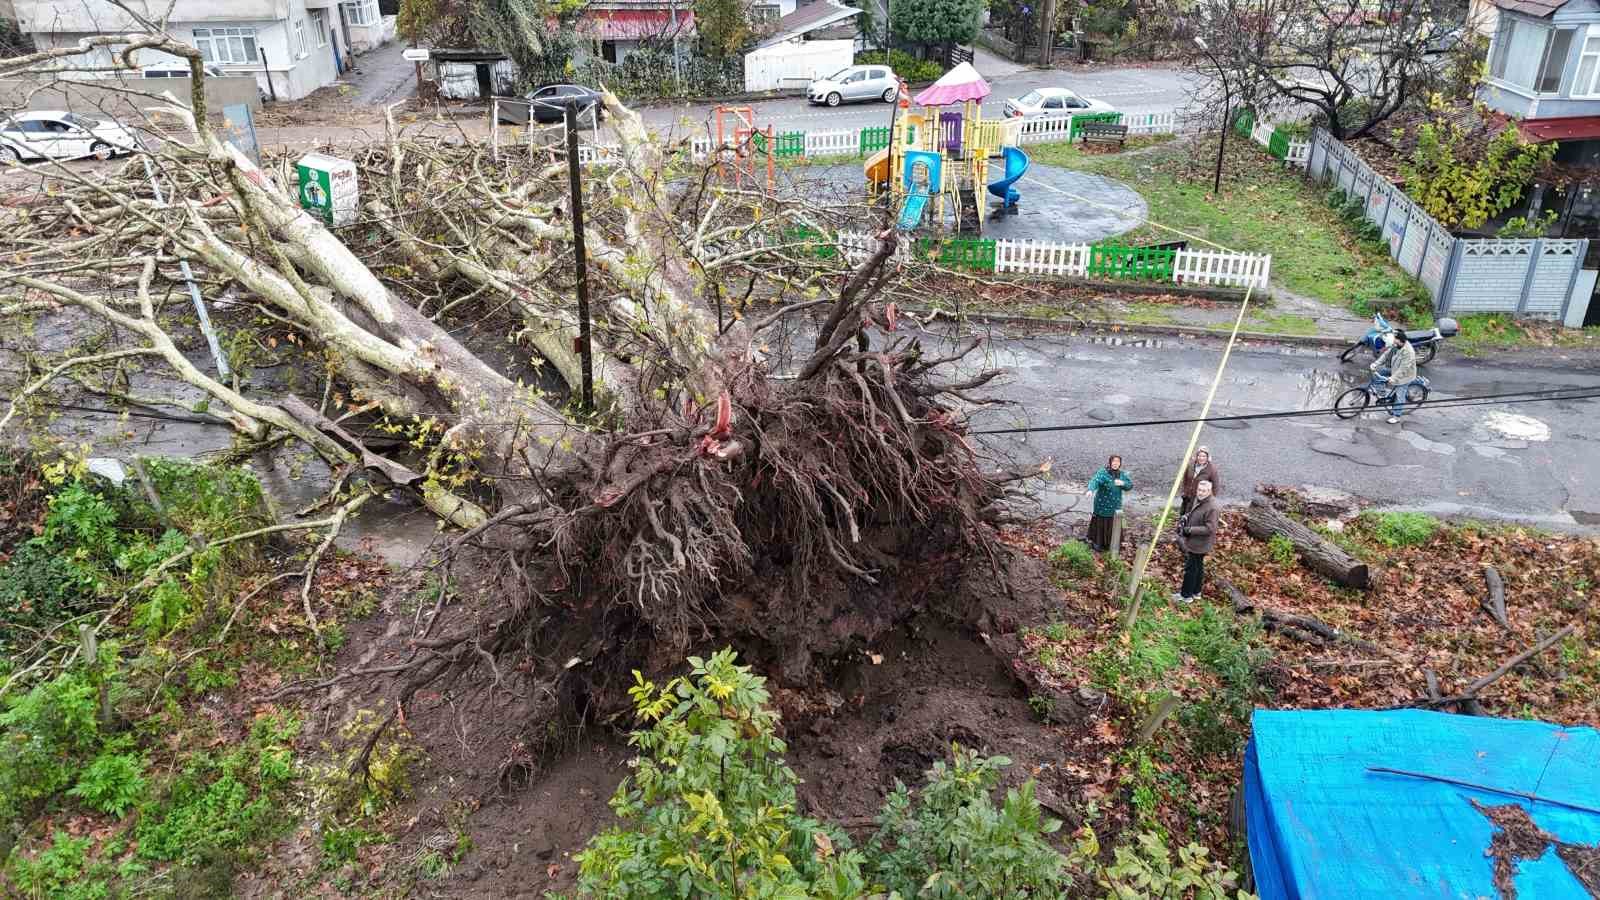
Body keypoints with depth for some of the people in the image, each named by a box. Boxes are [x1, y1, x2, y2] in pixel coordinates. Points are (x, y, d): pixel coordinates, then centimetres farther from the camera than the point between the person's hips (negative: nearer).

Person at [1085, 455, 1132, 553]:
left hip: (1115, 506, 5)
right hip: (1102, 505, -5)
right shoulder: (1103, 472, -16)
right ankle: (1098, 543, 23)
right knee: (1101, 524, 5)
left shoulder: (1122, 474, 4)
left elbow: (1130, 485, 6)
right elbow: (1095, 481, -33)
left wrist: (1122, 483, -17)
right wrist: (1091, 489, -53)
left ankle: (1111, 544, 30)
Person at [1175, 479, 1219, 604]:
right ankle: (1196, 592, 35)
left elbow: (1209, 529, -28)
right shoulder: (1198, 500, 4)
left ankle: (1186, 596, 9)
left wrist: (1190, 530, -26)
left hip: (1199, 545, -10)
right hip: (1194, 542, 10)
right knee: (1198, 567, 21)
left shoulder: (1211, 508, -26)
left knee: (1190, 569, -1)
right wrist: (1185, 518, 4)